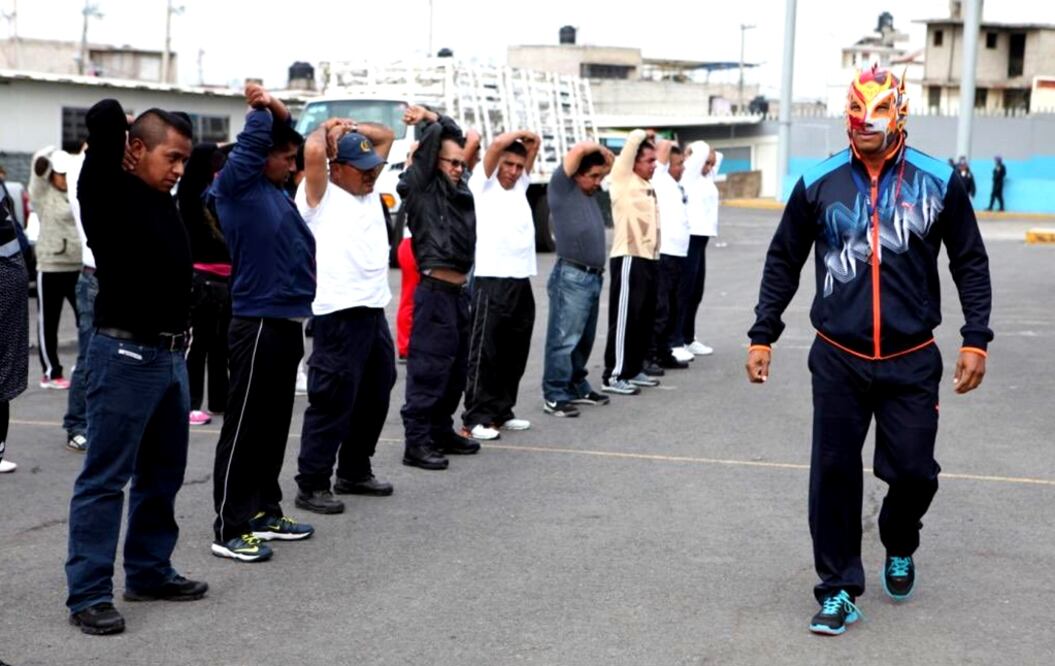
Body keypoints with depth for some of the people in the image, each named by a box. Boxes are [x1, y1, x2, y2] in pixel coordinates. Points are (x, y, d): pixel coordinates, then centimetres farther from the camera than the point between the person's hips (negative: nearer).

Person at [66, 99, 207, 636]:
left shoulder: (163, 199, 11)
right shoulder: (107, 194, -11)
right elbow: (102, 119, -22)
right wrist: (119, 123, -2)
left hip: (170, 355, 8)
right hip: (126, 356, -8)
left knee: (162, 473, 16)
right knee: (105, 478, -3)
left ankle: (149, 571, 28)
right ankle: (88, 594, 2)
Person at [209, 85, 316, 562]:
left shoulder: (276, 192, 14)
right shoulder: (237, 186, -9)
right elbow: (253, 138, -17)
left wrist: (275, 107, 12)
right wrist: (262, 109, 1)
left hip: (286, 322, 9)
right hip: (257, 324, -9)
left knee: (275, 427, 15)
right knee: (244, 429, -3)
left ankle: (264, 512, 25)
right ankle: (230, 529, 2)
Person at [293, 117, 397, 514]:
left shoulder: (369, 190, 17)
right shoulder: (322, 197, -5)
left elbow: (386, 136, 23)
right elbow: (313, 151, -22)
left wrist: (351, 127, 10)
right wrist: (329, 129, -2)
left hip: (375, 311, 8)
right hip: (339, 316, -8)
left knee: (374, 397, 16)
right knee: (332, 402, -6)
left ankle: (354, 472, 29)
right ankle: (312, 485, 1)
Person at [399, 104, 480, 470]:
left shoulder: (458, 190, 17)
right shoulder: (421, 187, -3)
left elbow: (453, 134, 22)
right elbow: (430, 142, -11)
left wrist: (432, 116, 15)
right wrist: (431, 123, 5)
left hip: (458, 290, 8)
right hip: (435, 289, -8)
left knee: (456, 368, 14)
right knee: (429, 367, -7)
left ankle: (442, 431, 25)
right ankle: (417, 442, -3)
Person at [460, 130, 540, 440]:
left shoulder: (520, 186, 18)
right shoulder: (484, 185, 0)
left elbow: (534, 145, 21)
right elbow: (497, 144, -12)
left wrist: (530, 139, 5)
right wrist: (518, 134, 3)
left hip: (522, 281, 7)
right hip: (492, 281, -7)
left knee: (514, 353, 10)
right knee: (485, 352, -6)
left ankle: (501, 411, 19)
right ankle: (476, 418, -4)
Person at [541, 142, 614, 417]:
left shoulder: (589, 191, 17)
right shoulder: (561, 187, -4)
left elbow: (610, 164, 31)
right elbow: (580, 149, -14)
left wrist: (605, 155, 14)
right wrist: (598, 148, 2)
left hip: (593, 276, 8)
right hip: (571, 276, -8)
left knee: (584, 339, 14)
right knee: (564, 339, -7)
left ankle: (577, 387, 23)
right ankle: (554, 396, -4)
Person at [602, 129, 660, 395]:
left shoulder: (647, 186, 17)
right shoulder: (623, 180, -6)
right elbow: (635, 139, -9)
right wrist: (644, 136, 9)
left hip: (648, 258, 8)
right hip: (629, 258, -8)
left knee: (644, 319, 12)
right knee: (624, 318, -7)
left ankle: (634, 370, 21)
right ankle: (614, 376, -4)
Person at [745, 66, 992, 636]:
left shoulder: (939, 182, -3)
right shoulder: (818, 183, -3)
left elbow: (970, 263, 4)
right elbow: (783, 262, 7)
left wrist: (976, 340, -1)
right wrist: (762, 336, 4)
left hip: (912, 361, 0)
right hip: (838, 360, 0)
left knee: (913, 471, 4)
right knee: (834, 475, 1)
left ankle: (899, 548, 37)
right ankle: (839, 590, 15)